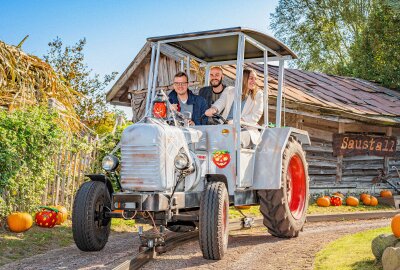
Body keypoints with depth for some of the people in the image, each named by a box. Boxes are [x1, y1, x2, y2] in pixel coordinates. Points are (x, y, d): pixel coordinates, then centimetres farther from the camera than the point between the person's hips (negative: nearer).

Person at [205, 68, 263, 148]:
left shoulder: (258, 95, 10)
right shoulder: (229, 91, 16)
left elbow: (256, 116, -1)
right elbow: (221, 101, -1)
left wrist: (239, 121, -19)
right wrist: (213, 109, -27)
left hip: (246, 129, -2)